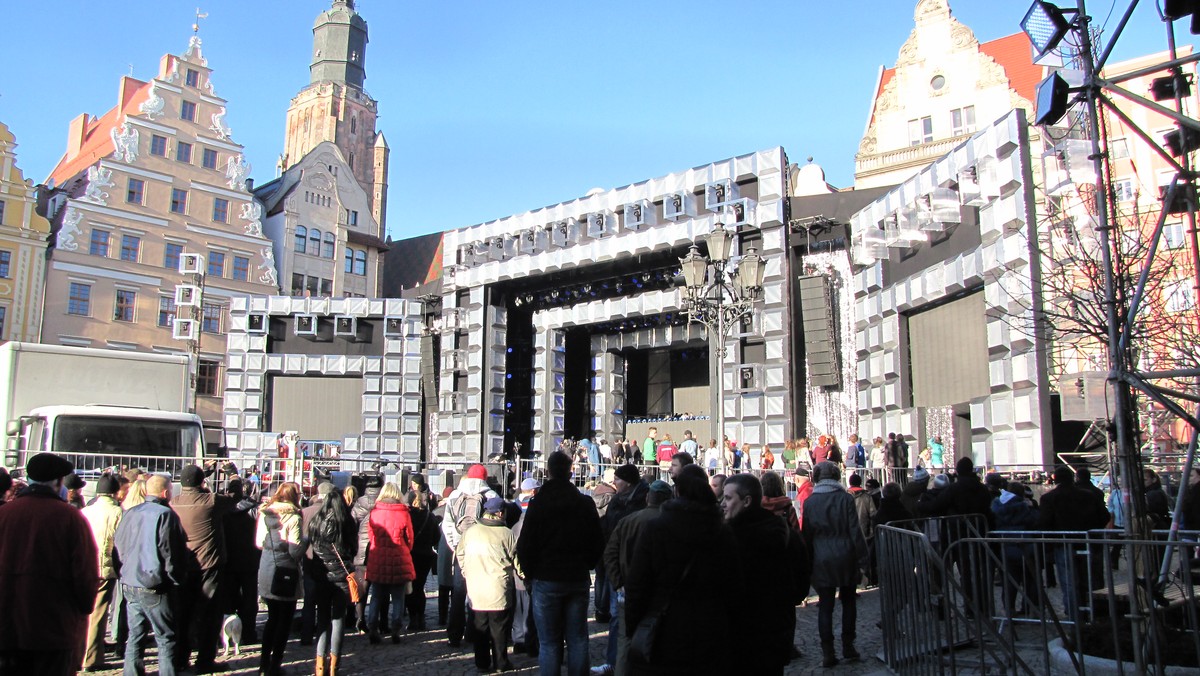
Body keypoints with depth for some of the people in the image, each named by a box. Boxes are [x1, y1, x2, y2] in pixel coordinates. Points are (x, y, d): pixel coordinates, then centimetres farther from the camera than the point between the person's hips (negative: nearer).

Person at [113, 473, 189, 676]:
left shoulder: (130, 514, 6)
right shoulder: (165, 515, -13)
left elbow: (118, 547, 12)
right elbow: (172, 553, -13)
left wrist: (125, 574, 20)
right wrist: (177, 581, 0)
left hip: (129, 585, 6)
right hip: (156, 588, -6)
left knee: (134, 637, 15)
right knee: (166, 639, 2)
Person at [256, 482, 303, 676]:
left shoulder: (265, 514, 3)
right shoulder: (293, 518, -16)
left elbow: (259, 543, 9)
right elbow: (295, 551, -18)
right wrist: (307, 539, -1)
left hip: (266, 572, 6)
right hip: (285, 574, -6)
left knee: (272, 617, 20)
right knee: (285, 620, 7)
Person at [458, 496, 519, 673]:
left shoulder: (470, 531, 1)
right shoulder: (507, 534, -10)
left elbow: (460, 554, 11)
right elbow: (515, 560, -2)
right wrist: (510, 576, 17)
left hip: (475, 589, 4)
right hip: (499, 590, -4)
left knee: (480, 625, 14)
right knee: (499, 626, 9)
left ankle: (482, 663, 20)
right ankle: (500, 662, 17)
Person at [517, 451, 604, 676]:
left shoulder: (538, 504, -11)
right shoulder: (586, 503, 0)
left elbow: (525, 545, -10)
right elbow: (598, 542, 6)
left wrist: (529, 572, 5)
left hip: (547, 581, -3)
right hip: (579, 579, 3)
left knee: (549, 642, 5)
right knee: (578, 639, 12)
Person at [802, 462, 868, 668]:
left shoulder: (809, 502, -2)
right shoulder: (845, 498, -7)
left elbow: (807, 535, 2)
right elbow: (855, 531, -8)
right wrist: (862, 558, -2)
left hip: (821, 560, 1)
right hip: (846, 558, 0)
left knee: (825, 606, 4)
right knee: (848, 602, 15)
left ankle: (828, 653, 3)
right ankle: (848, 647, 19)